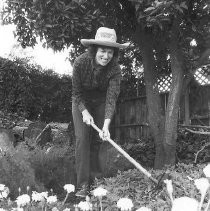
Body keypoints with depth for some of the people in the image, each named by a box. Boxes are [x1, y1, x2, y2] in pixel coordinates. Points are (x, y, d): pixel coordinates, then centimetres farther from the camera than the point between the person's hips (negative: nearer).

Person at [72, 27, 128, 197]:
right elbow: (76, 93, -18)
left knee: (97, 139, 1)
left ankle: (95, 177, 20)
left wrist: (106, 125, -41)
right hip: (82, 103, -1)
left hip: (100, 103, 1)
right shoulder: (81, 62, -28)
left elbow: (112, 98, -32)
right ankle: (83, 184, -10)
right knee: (82, 138, -11)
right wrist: (85, 112, -30)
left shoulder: (115, 69, -27)